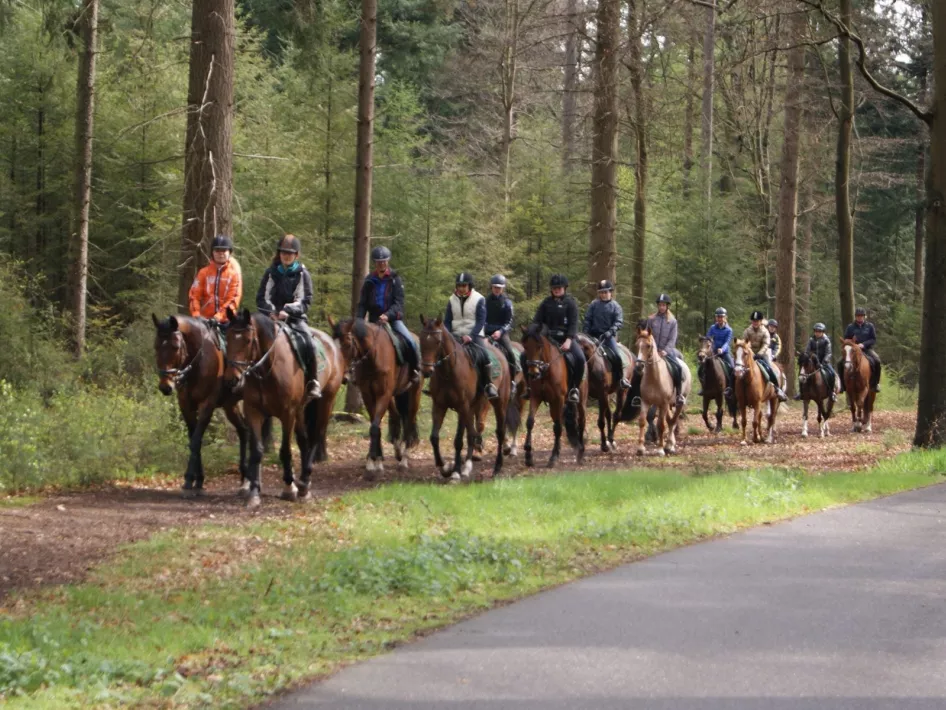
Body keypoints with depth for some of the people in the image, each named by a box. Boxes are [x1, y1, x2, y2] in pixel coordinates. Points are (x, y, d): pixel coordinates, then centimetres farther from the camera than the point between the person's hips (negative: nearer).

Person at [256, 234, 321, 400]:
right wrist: (271, 312, -13)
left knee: (309, 343, -26)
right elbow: (261, 298, 7)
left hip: (295, 318, -2)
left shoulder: (302, 274, 4)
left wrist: (288, 310, -19)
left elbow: (305, 301, -3)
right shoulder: (271, 273, 9)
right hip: (272, 317, 2)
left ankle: (312, 382, -15)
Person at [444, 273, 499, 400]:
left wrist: (471, 336, -22)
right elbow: (447, 321, 9)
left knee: (482, 355, -27)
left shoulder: (479, 299, -4)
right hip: (456, 335, 4)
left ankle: (488, 385, -15)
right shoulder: (452, 300, 7)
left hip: (474, 335, -4)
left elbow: (481, 321, -9)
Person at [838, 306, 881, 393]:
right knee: (840, 363, -19)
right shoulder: (851, 327, 8)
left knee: (876, 360, -31)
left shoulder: (869, 326, 5)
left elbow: (874, 340, 1)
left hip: (867, 349, -1)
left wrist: (863, 344, -15)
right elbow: (845, 340, 11)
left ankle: (876, 383, -16)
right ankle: (843, 384, -3)